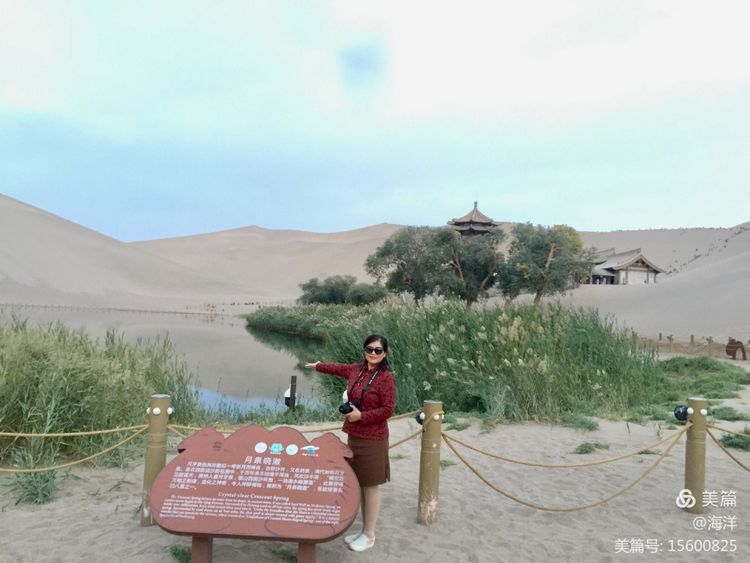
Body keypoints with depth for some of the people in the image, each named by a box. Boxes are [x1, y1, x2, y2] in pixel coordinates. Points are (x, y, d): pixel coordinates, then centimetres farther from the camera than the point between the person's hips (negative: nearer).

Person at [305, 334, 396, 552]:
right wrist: (318, 366, 41)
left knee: (370, 486, 3)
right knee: (359, 485, 15)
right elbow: (339, 368, 26)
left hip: (372, 440, -7)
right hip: (354, 435, 7)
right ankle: (364, 531, 29)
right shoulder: (357, 369, 6)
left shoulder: (386, 378, -15)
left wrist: (361, 415, -18)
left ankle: (369, 536, 17)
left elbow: (387, 410, -15)